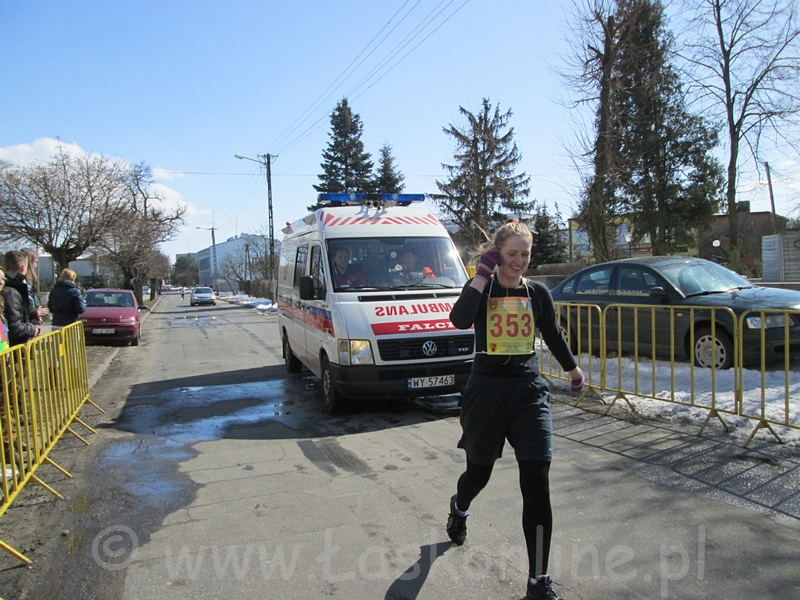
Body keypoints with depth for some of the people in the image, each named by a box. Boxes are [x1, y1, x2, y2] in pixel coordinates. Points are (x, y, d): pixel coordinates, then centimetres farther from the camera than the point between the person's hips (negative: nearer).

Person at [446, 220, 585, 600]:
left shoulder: (537, 293, 5)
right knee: (479, 473, 15)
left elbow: (553, 336, 20)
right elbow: (460, 319, -25)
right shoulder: (481, 288, -3)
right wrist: (483, 274, -20)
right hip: (486, 390, -1)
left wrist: (573, 369, 30)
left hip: (529, 391, 2)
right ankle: (458, 508, 53)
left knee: (536, 480, -8)